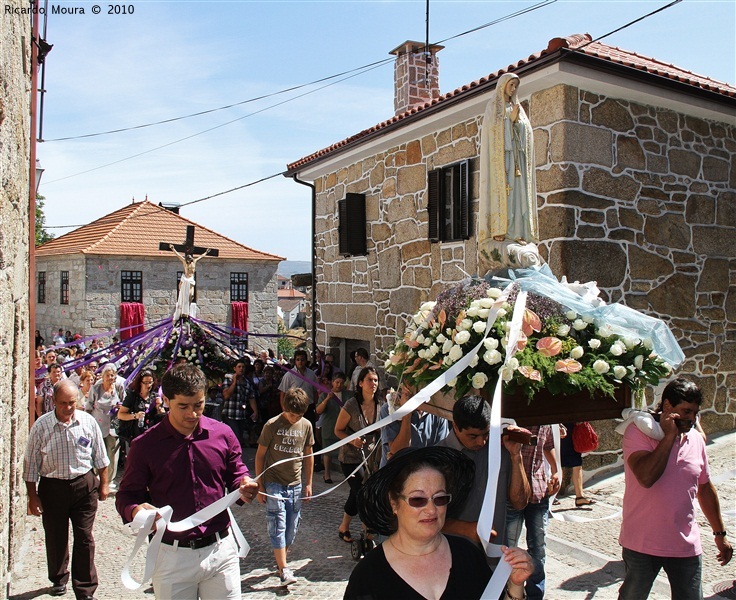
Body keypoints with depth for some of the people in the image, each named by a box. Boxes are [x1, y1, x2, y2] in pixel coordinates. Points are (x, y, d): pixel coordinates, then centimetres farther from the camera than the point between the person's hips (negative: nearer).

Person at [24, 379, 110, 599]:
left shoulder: (88, 422, -6)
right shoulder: (41, 425, -9)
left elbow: (100, 457, 6)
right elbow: (31, 464, -2)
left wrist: (103, 484, 8)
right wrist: (33, 496, -1)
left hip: (84, 484, 0)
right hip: (52, 487, 0)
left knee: (84, 539, 3)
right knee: (55, 538, 15)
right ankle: (58, 579, 39)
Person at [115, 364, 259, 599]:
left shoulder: (222, 434, -2)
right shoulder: (145, 445, -6)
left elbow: (236, 475, 9)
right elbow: (127, 494, 0)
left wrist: (244, 486, -14)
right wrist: (135, 511, -22)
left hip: (221, 552, 1)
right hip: (171, 556, -1)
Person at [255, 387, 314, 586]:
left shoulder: (306, 426, 0)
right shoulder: (272, 425, -11)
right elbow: (260, 455, -4)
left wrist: (308, 483, 11)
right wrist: (259, 486, -6)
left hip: (295, 485, 4)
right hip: (273, 484, -4)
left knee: (292, 527, 9)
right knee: (278, 526, -7)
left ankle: (280, 561, 27)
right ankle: (284, 570, -4)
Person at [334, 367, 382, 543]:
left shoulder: (380, 404, -5)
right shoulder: (351, 405, -18)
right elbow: (338, 430, -8)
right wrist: (352, 440, -25)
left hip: (371, 457, 5)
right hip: (351, 457, -5)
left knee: (356, 494, 17)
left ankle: (344, 528, 36)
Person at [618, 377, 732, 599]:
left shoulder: (696, 439, 4)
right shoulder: (638, 432, -13)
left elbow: (705, 489, 16)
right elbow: (646, 478, -29)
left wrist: (720, 533, 20)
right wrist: (669, 436, -22)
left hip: (686, 546, 4)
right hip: (641, 545, -4)